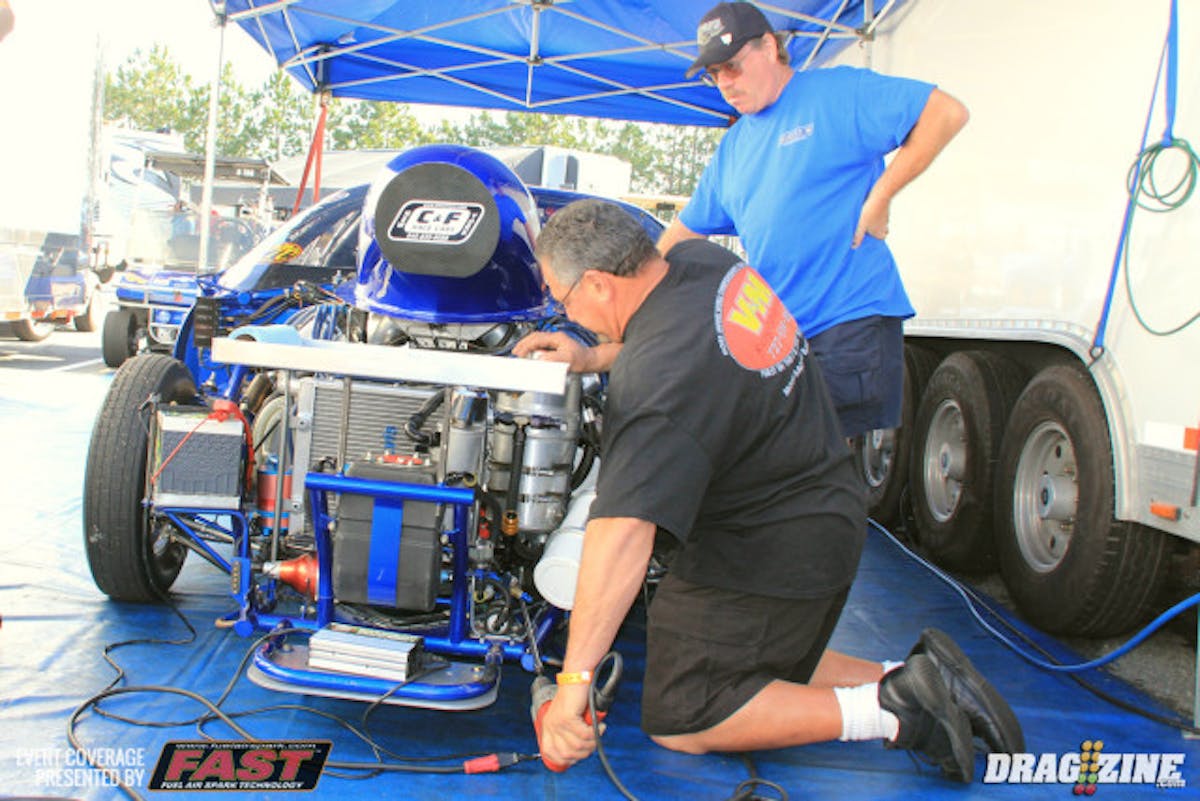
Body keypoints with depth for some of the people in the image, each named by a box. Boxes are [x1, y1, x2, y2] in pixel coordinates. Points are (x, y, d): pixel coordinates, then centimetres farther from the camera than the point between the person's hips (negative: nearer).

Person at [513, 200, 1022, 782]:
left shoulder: (655, 382, -31)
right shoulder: (703, 262, -3)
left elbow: (624, 532, -41)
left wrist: (574, 681, -39)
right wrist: (593, 359, 8)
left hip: (770, 555, -10)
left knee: (678, 722, -1)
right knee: (767, 673, 25)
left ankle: (891, 712, -6)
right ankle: (912, 677, 12)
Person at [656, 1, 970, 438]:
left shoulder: (837, 93, -4)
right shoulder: (732, 148, 18)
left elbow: (947, 112, -11)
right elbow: (684, 231, 24)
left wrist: (878, 197, -13)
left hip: (852, 321, -7)